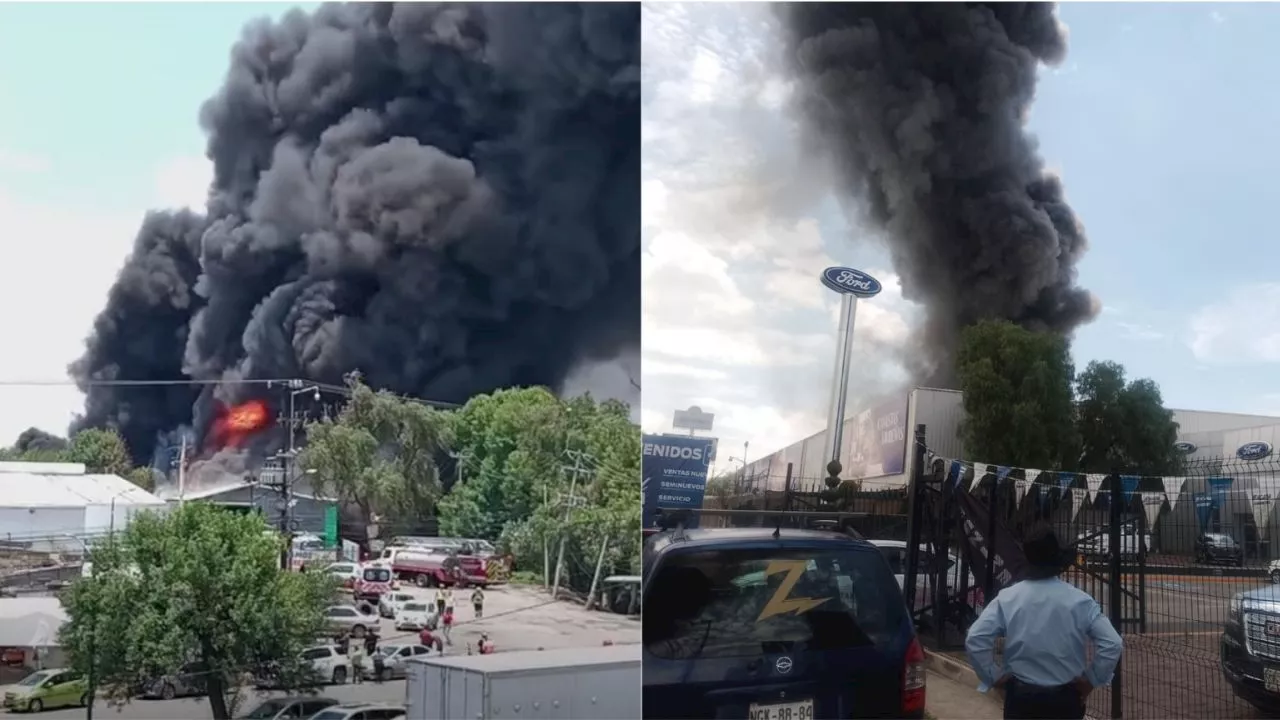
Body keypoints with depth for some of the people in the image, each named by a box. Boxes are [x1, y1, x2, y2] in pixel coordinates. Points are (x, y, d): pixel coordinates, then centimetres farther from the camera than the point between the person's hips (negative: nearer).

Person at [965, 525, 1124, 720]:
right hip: (1065, 700, 0)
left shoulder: (1007, 598, -7)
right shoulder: (1079, 600, -9)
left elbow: (975, 639, -14)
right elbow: (1112, 643, -14)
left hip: (1021, 698, 0)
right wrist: (1092, 679, -1)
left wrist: (994, 676, -2)